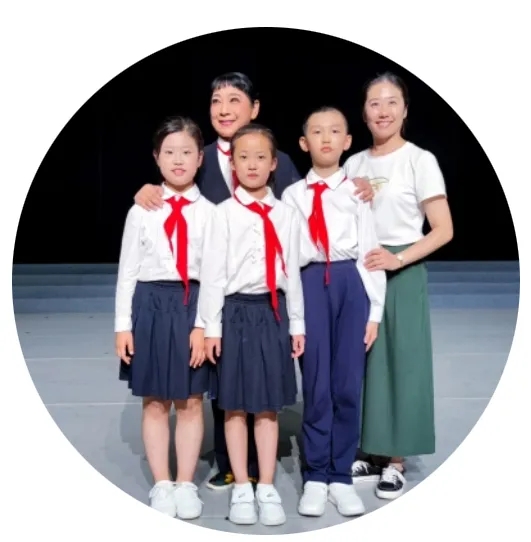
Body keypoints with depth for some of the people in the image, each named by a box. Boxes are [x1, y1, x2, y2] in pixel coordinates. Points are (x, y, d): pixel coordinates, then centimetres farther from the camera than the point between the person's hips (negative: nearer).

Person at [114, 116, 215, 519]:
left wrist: (203, 324, -10)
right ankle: (162, 484, 22)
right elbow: (128, 270, 4)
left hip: (193, 307, -1)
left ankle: (186, 484, 22)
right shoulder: (142, 211, 3)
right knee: (155, 402, 9)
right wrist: (123, 325, 0)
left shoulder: (209, 212, -1)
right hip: (151, 304, 1)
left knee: (191, 402, 8)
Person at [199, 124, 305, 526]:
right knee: (236, 405, 7)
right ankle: (242, 488, 20)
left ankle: (267, 488, 20)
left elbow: (292, 271, 8)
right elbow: (213, 273, -4)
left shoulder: (287, 214, 5)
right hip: (236, 311, -2)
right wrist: (212, 326, -7)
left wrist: (297, 324, 8)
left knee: (269, 404, 9)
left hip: (273, 311, 2)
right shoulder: (224, 213, -3)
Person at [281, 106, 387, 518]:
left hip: (352, 283, 1)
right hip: (311, 284, 0)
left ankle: (341, 476, 15)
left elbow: (370, 252, 6)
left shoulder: (357, 192, 9)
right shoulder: (293, 194, 9)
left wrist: (374, 310, 0)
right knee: (316, 383, 1)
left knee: (348, 384, 2)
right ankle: (316, 476, 14)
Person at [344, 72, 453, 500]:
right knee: (361, 360, 7)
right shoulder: (353, 164, 9)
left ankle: (395, 462, 10)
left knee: (399, 360, 0)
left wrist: (398, 259, -19)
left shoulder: (420, 160, -5)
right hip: (358, 272, 5)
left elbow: (444, 230, -9)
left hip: (403, 273, -5)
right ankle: (369, 454, 19)